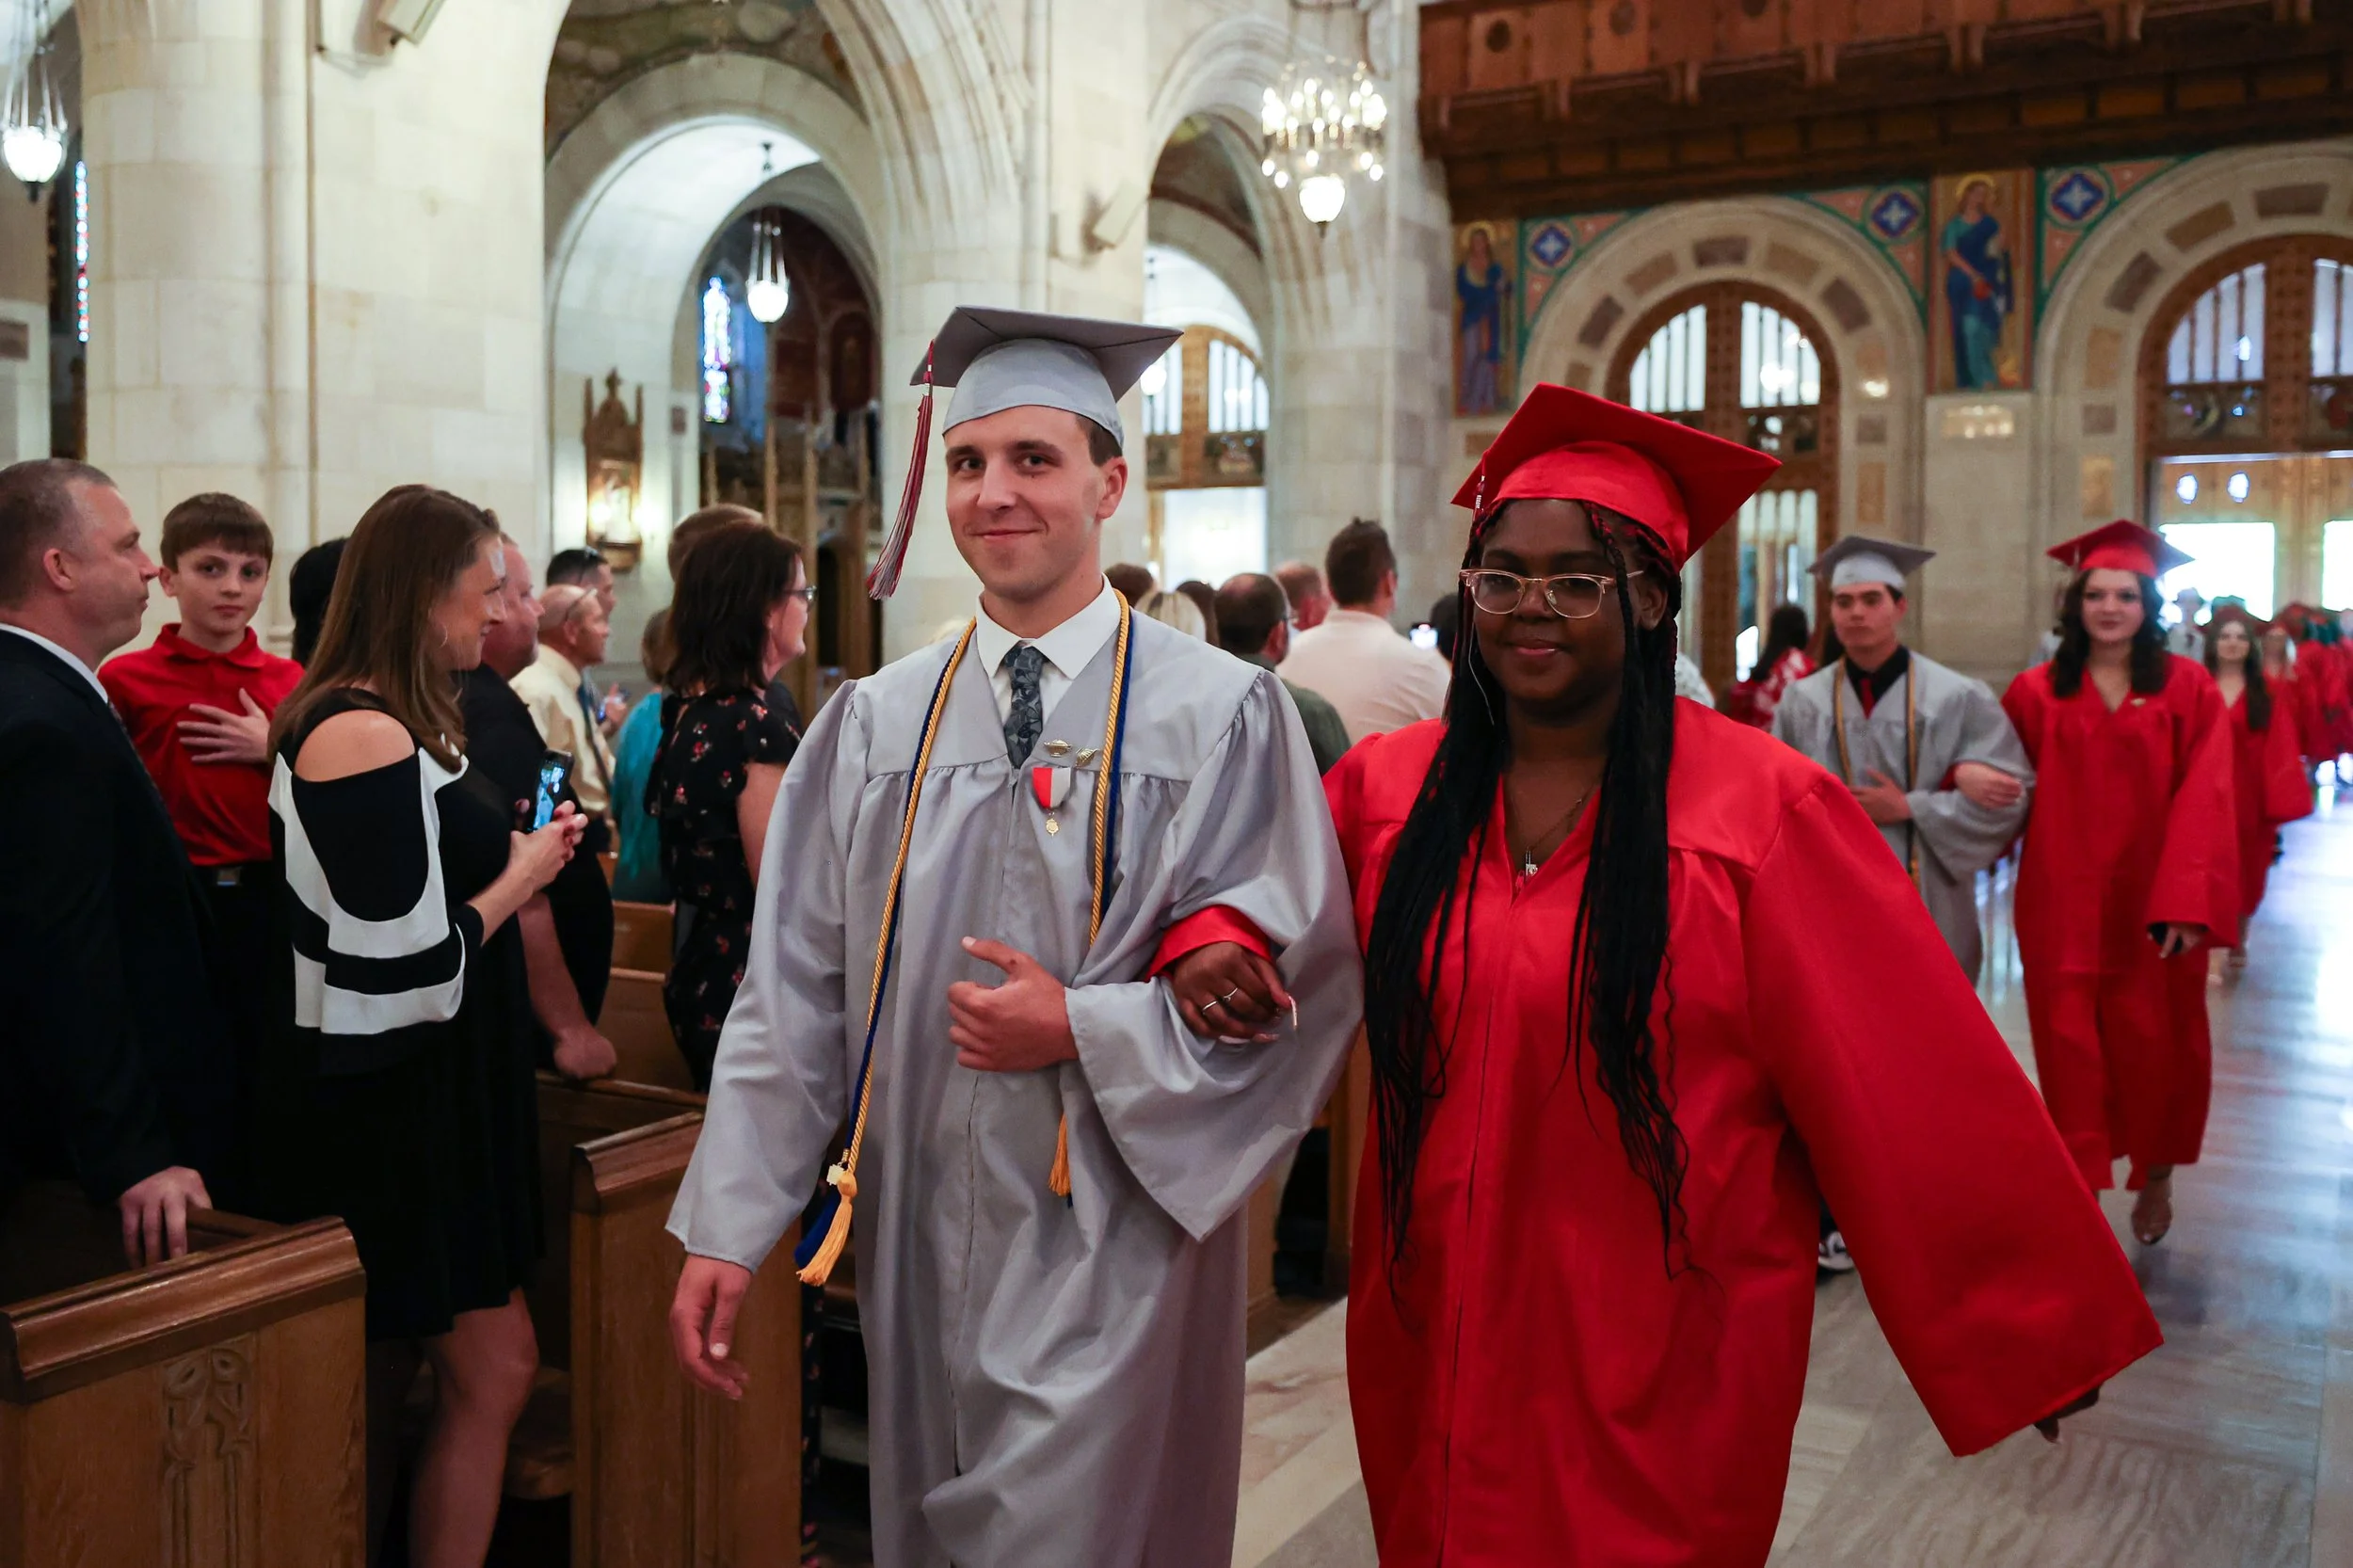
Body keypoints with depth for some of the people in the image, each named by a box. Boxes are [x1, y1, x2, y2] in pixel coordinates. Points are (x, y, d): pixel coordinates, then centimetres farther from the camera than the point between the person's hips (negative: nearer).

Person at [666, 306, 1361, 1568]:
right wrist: (727, 1225, 0)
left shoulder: (1222, 716, -6)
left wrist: (1083, 1031, -15)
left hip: (1111, 1252, -3)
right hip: (920, 1245, 4)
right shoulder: (876, 722, 4)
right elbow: (794, 987, 3)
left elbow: (1309, 980, -8)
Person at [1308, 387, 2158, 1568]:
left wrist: (2031, 1324, -6)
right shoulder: (1384, 787, -3)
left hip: (1663, 1368, -4)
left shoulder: (1765, 809, -14)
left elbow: (1911, 1082, -11)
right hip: (1436, 1336, 4)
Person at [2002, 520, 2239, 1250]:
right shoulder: (2036, 693, 2)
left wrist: (2189, 902, -17)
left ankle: (2156, 1175, 37)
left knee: (2156, 1046, 11)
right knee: (2072, 1050, 2)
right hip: (2064, 904, 0)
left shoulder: (2188, 688, -2)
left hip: (2154, 908, 0)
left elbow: (2204, 799, -8)